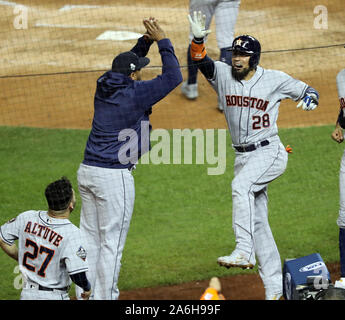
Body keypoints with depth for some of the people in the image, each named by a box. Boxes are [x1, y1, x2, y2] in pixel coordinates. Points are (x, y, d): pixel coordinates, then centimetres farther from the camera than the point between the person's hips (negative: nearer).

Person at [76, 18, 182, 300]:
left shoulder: (104, 86, 7)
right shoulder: (134, 94, -14)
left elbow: (129, 62, 26)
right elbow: (173, 76, -11)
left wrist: (146, 39, 13)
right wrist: (162, 40, -5)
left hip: (87, 171, 8)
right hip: (114, 176, -8)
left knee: (90, 237, 14)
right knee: (112, 242, 0)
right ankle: (104, 297, 3)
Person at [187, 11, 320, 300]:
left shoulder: (275, 80, -5)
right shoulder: (223, 75, 3)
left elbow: (309, 91, 4)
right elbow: (200, 60, -14)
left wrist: (308, 99, -19)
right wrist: (198, 38, -33)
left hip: (270, 152, -5)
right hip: (242, 157, 5)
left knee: (241, 186, -33)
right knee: (258, 222, 7)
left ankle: (244, 252, -38)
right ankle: (275, 288, 13)